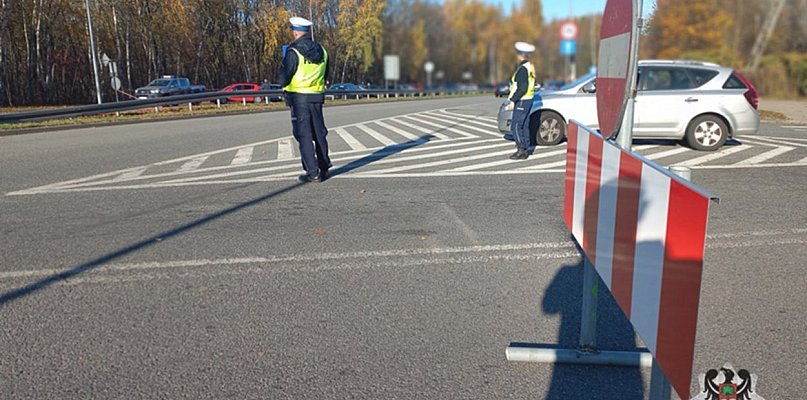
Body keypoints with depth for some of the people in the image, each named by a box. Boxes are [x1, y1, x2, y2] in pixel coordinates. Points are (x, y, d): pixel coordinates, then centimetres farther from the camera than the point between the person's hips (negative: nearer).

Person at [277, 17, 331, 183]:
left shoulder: (294, 52, -12)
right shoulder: (322, 51, 6)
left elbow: (282, 79, -12)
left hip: (299, 99, -5)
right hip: (317, 98, 5)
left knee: (304, 135, 0)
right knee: (319, 134, 15)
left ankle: (313, 173, -3)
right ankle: (324, 168, 24)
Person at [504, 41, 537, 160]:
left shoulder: (522, 69, -19)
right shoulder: (530, 67, 11)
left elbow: (522, 88, -24)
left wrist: (513, 101, -20)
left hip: (521, 101, -10)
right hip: (528, 100, 10)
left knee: (515, 127, -6)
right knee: (524, 126, 13)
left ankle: (521, 151, -5)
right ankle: (525, 150, 17)